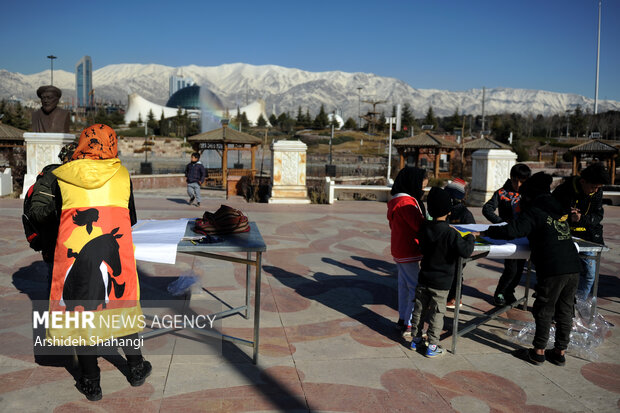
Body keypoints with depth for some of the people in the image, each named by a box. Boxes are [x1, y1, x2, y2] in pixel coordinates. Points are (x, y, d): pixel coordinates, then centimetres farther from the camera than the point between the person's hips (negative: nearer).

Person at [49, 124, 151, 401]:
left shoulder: (62, 177, 3)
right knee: (121, 306, 15)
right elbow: (132, 218, 12)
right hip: (114, 250, 1)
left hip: (74, 250, -1)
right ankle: (136, 369, 29)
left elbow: (59, 216, 13)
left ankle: (90, 384, 20)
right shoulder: (121, 174, 5)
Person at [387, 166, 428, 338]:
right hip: (410, 254, -10)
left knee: (404, 285, 18)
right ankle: (409, 326, 1)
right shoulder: (406, 202, -21)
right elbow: (420, 226, -26)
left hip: (399, 251, 10)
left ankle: (402, 320, 29)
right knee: (417, 289, -4)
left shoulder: (395, 201, 11)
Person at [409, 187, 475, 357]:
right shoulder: (451, 233, -21)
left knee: (419, 309, 15)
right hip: (441, 281, -5)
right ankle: (432, 346, 13)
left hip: (424, 278, 5)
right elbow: (465, 252, -21)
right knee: (437, 313, 6)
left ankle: (415, 338, 27)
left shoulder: (424, 228, -2)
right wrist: (470, 237, -3)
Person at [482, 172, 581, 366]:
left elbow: (512, 231, -14)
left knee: (544, 310, 6)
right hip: (573, 266, 7)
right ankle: (560, 352, 23)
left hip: (552, 270, -6)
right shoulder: (560, 210, 17)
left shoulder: (534, 212, -4)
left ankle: (539, 351, 14)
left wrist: (487, 232, -3)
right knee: (565, 310, 14)